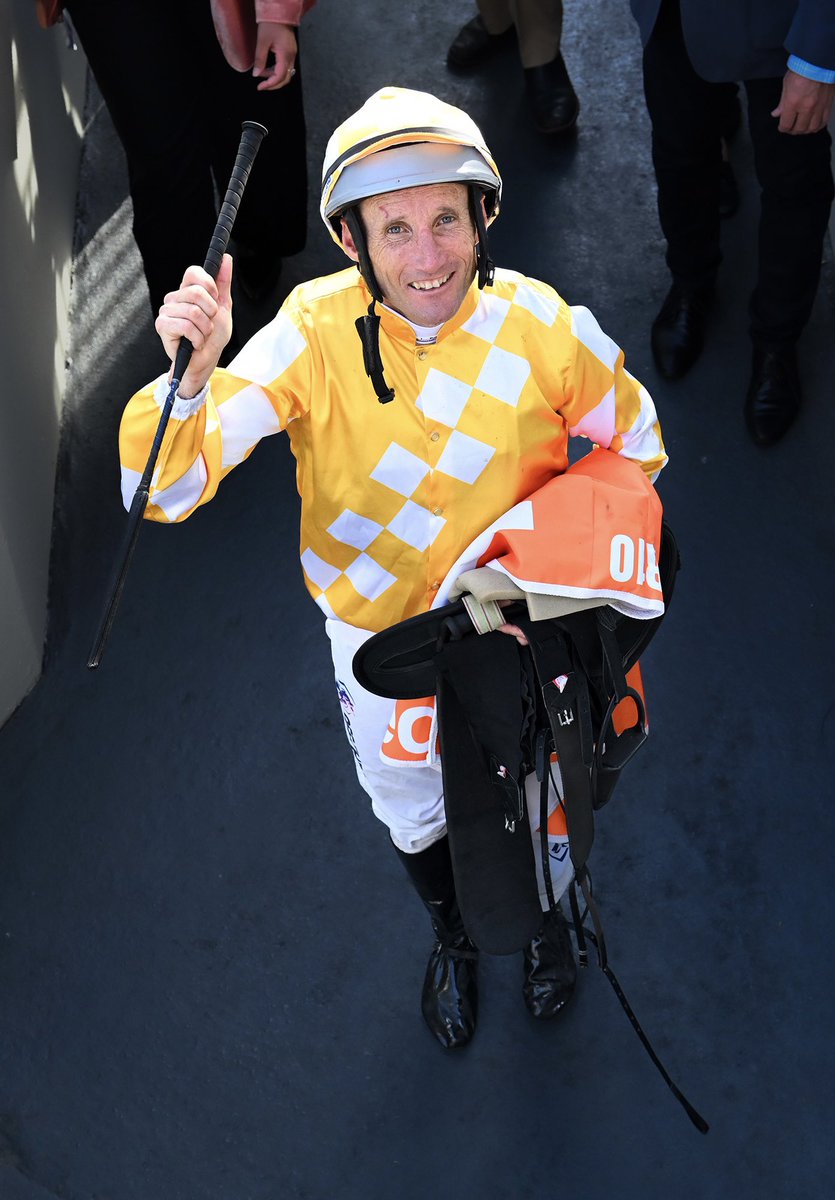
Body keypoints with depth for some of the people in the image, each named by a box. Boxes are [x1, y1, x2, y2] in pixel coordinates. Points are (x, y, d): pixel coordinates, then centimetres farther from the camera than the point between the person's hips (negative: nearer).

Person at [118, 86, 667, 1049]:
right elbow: (162, 492, -33)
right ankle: (453, 937, 61)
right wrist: (190, 376, -53)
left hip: (518, 627, 0)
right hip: (379, 636, 0)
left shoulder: (542, 327, -24)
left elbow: (634, 446, -5)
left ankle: (543, 914, 63)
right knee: (412, 816, 26)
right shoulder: (315, 333, -26)